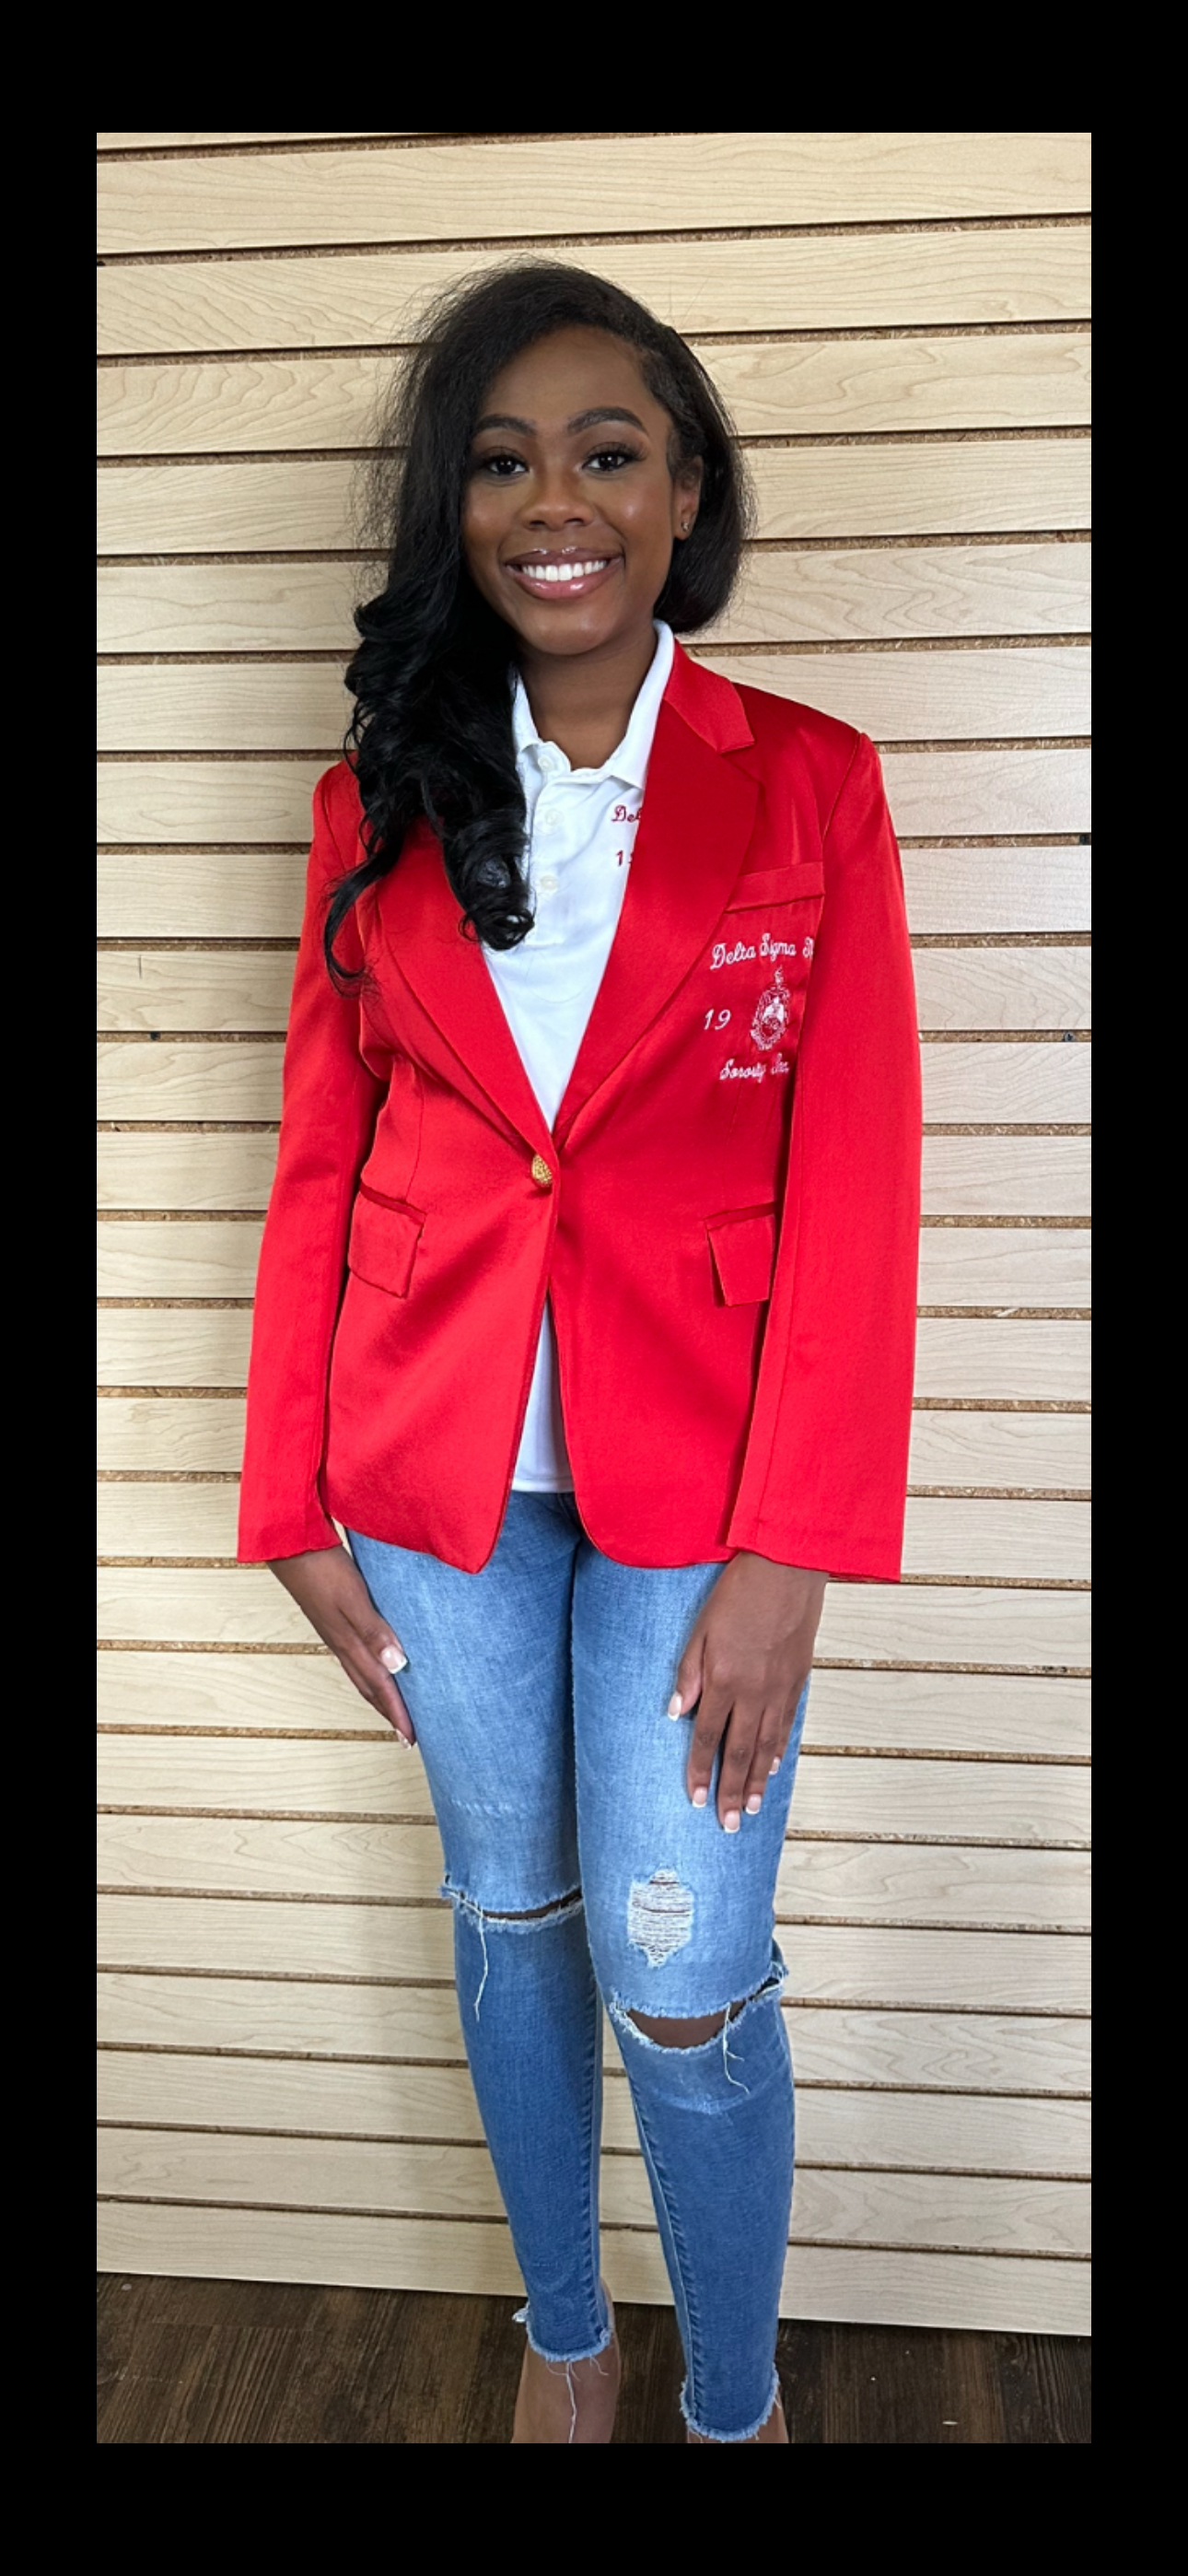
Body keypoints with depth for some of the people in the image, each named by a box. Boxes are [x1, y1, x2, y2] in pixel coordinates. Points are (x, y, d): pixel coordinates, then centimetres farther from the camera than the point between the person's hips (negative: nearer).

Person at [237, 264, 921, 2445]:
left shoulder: (809, 787, -4)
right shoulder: (381, 796, 3)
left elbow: (853, 1193, -8)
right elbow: (319, 1162, 4)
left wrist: (790, 1550, -14)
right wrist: (295, 1502, 2)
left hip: (694, 1476, -2)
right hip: (440, 1472, 3)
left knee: (682, 1984, 4)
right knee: (511, 1915, 18)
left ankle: (736, 2405, 35)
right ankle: (564, 2333, 44)